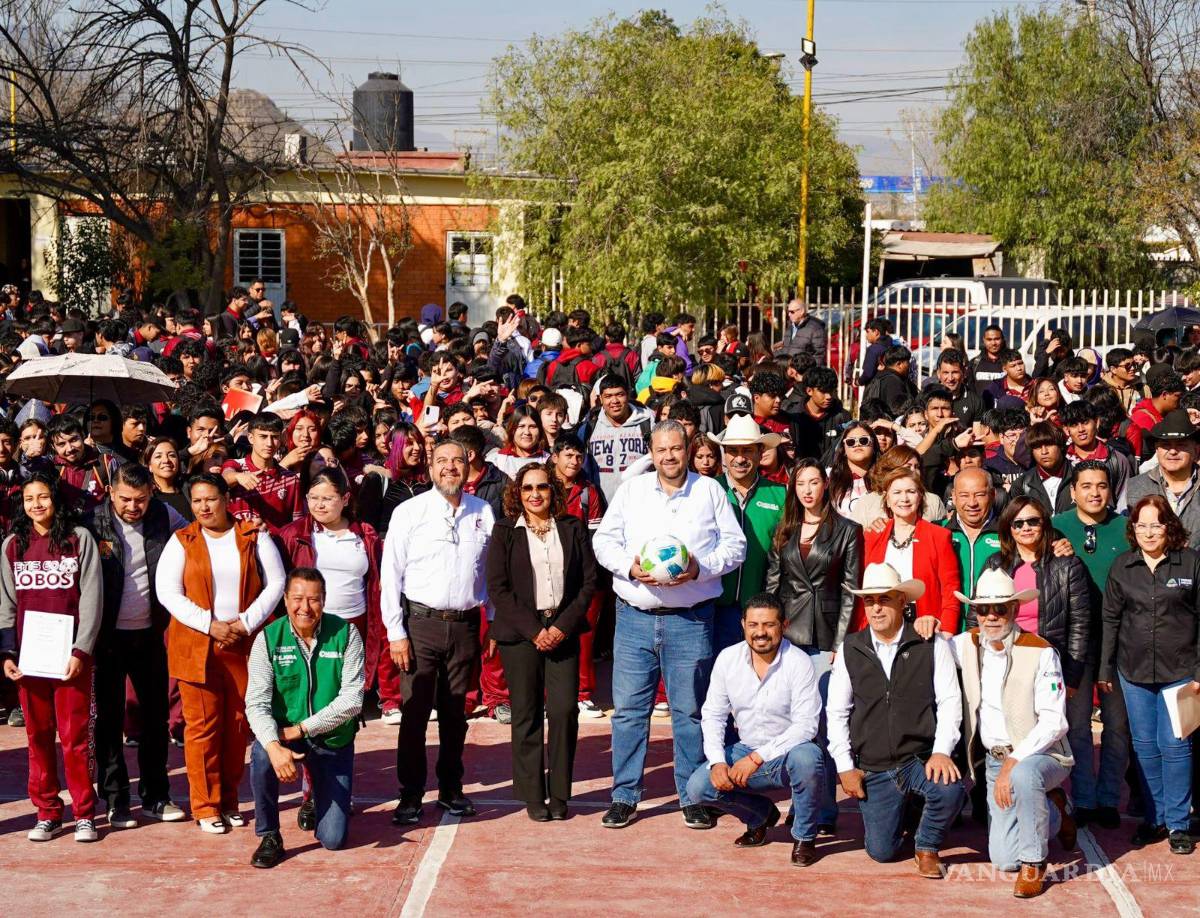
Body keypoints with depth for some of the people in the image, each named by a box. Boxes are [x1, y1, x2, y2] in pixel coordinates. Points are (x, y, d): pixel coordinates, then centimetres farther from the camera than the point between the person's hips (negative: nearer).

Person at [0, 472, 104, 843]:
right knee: (38, 736, 6)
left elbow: (91, 598, -3)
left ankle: (84, 814, 6)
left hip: (71, 655, -3)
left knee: (75, 735, -2)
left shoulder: (79, 539, 1)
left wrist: (81, 650, -10)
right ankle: (47, 813, 13)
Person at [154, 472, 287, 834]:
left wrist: (246, 623, -10)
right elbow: (168, 591, -4)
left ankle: (229, 800, 17)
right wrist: (210, 625, -13)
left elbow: (275, 583, 2)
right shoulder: (181, 541, 4)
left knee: (238, 723, 5)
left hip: (245, 646, 1)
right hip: (195, 647, -1)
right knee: (202, 724, -1)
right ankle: (205, 806, 6)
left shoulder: (254, 537, 6)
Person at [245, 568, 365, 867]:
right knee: (261, 755, -37)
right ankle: (269, 837, -14)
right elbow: (256, 703, -16)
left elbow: (352, 699, -15)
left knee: (333, 840, -3)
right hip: (284, 734, 0)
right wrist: (274, 746, -34)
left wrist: (301, 729, -22)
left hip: (333, 740, 0)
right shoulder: (268, 639, -9)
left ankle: (317, 798, 33)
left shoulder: (346, 634, -10)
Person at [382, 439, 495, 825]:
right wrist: (395, 632, -6)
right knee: (414, 711, -2)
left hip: (465, 623, 3)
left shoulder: (483, 513, 6)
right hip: (421, 623, -2)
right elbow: (390, 574, -2)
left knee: (455, 713, 11)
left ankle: (451, 790, 23)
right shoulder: (409, 512, -2)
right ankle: (410, 797, 6)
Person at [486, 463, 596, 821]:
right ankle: (533, 796, 8)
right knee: (526, 714, 0)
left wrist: (564, 626, -6)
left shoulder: (573, 529, 8)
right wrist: (533, 630, -10)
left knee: (565, 710, -6)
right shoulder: (505, 532, 3)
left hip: (563, 628, 1)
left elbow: (589, 580, 5)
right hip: (520, 632, -1)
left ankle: (559, 794, 5)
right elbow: (497, 588, -2)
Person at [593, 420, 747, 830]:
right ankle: (625, 797, 12)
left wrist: (701, 568, -12)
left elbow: (735, 545, 5)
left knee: (690, 711, 3)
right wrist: (629, 566, -10)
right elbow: (604, 539, 8)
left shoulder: (710, 491, 7)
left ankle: (693, 798, 13)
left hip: (691, 620, -1)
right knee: (628, 708, 3)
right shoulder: (631, 490, 10)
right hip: (635, 616, 1)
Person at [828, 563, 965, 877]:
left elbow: (950, 702, -5)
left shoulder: (931, 647, -1)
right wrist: (845, 767, 0)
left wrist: (941, 751, -18)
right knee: (881, 852, -4)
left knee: (950, 790, -34)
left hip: (921, 758, -2)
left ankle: (927, 848, -2)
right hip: (872, 768, 2)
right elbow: (836, 713, 7)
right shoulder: (850, 651, 4)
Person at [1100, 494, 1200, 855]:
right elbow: (1111, 619, 9)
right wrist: (1106, 669, 8)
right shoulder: (1122, 566, 6)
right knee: (1145, 745, 8)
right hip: (1134, 671, 3)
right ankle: (1154, 819, 18)